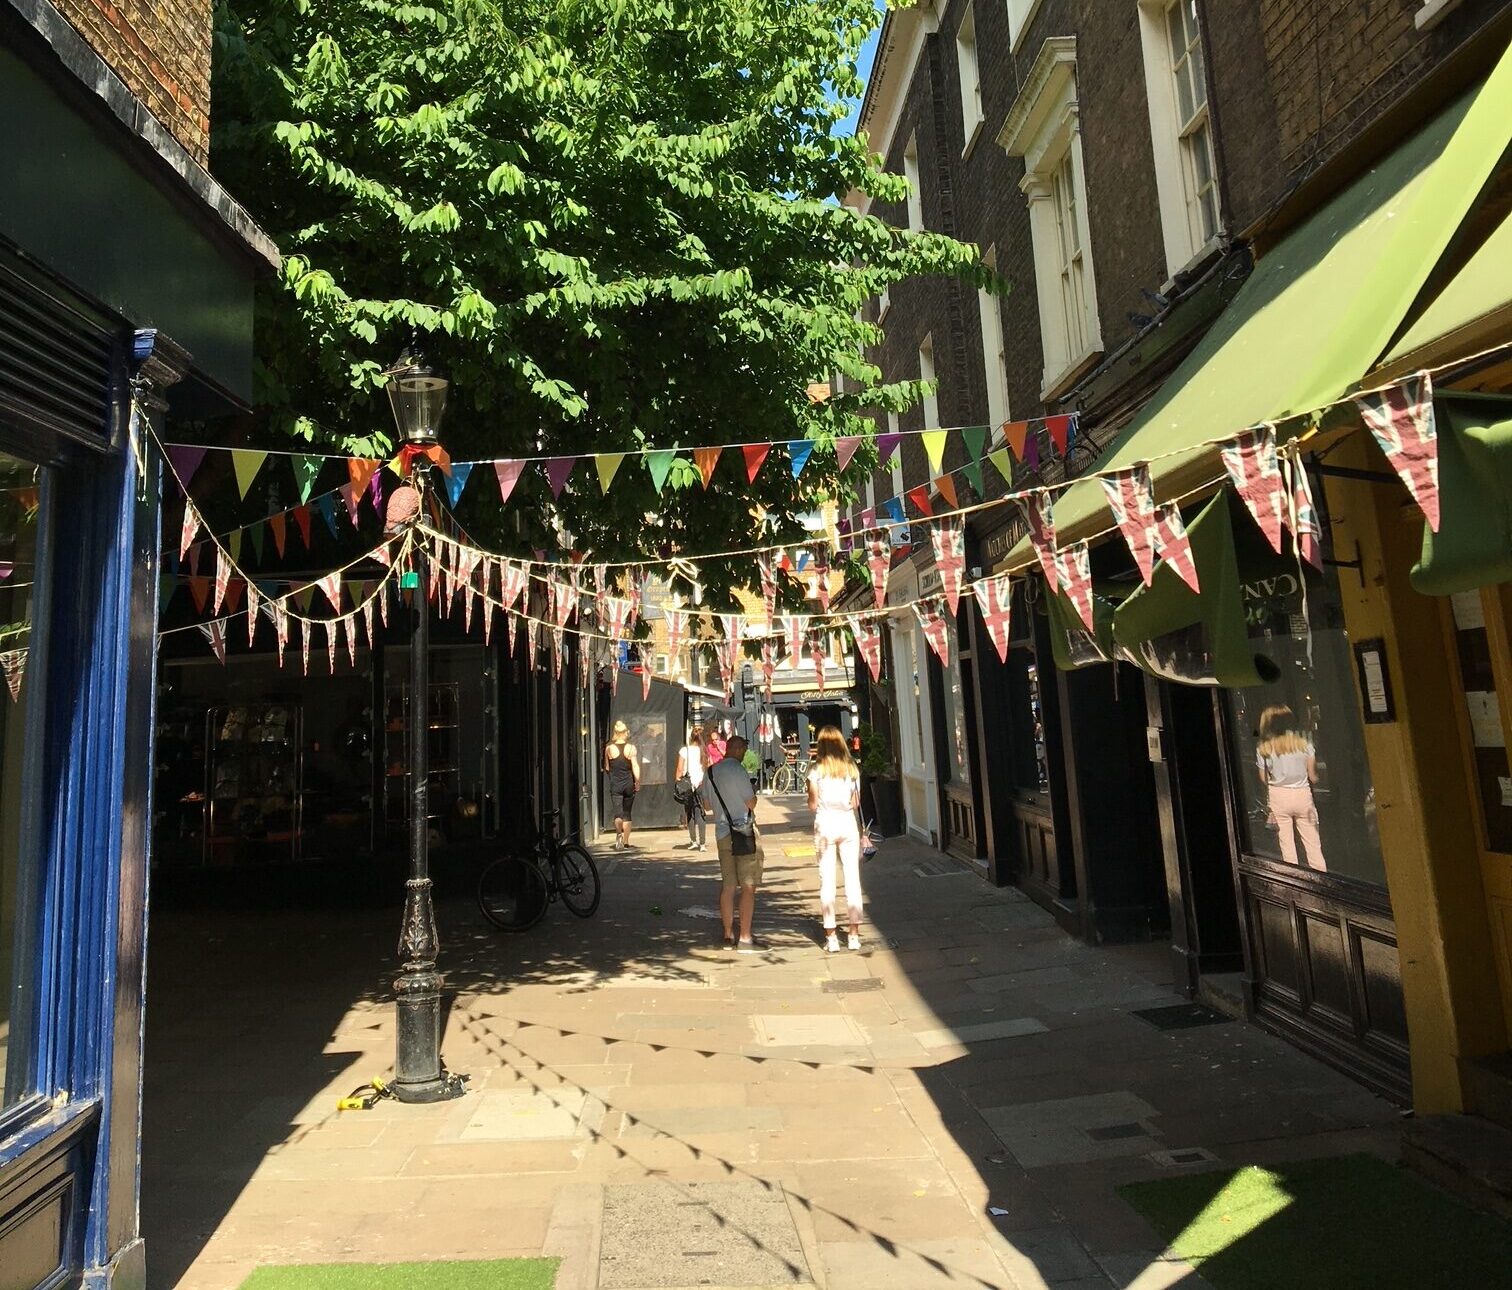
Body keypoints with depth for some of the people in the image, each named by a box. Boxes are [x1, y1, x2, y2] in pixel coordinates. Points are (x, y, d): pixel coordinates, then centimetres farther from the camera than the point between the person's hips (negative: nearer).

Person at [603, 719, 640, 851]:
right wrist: (638, 783, -3)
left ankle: (619, 833, -30)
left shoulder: (609, 748, -1)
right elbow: (635, 767, -10)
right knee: (627, 814, 13)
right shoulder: (631, 748, -5)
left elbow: (606, 768, 7)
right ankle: (626, 842, 16)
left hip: (615, 785, 0)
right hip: (629, 784, 0)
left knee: (618, 813, -2)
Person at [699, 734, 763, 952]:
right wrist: (753, 793, 6)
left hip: (722, 834, 7)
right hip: (744, 832, -7)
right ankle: (745, 938, 1)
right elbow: (751, 803, -13)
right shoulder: (737, 770, -15)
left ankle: (728, 936, 17)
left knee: (727, 886, 12)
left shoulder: (710, 772, 8)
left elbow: (707, 804, 16)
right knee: (748, 887, 0)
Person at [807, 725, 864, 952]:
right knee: (852, 878, 6)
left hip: (825, 824, -2)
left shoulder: (816, 769, -4)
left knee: (827, 881, 3)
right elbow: (856, 802, 3)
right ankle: (854, 934, 8)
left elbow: (812, 805, -4)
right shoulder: (852, 767, 2)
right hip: (847, 823, 2)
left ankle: (831, 936, 5)